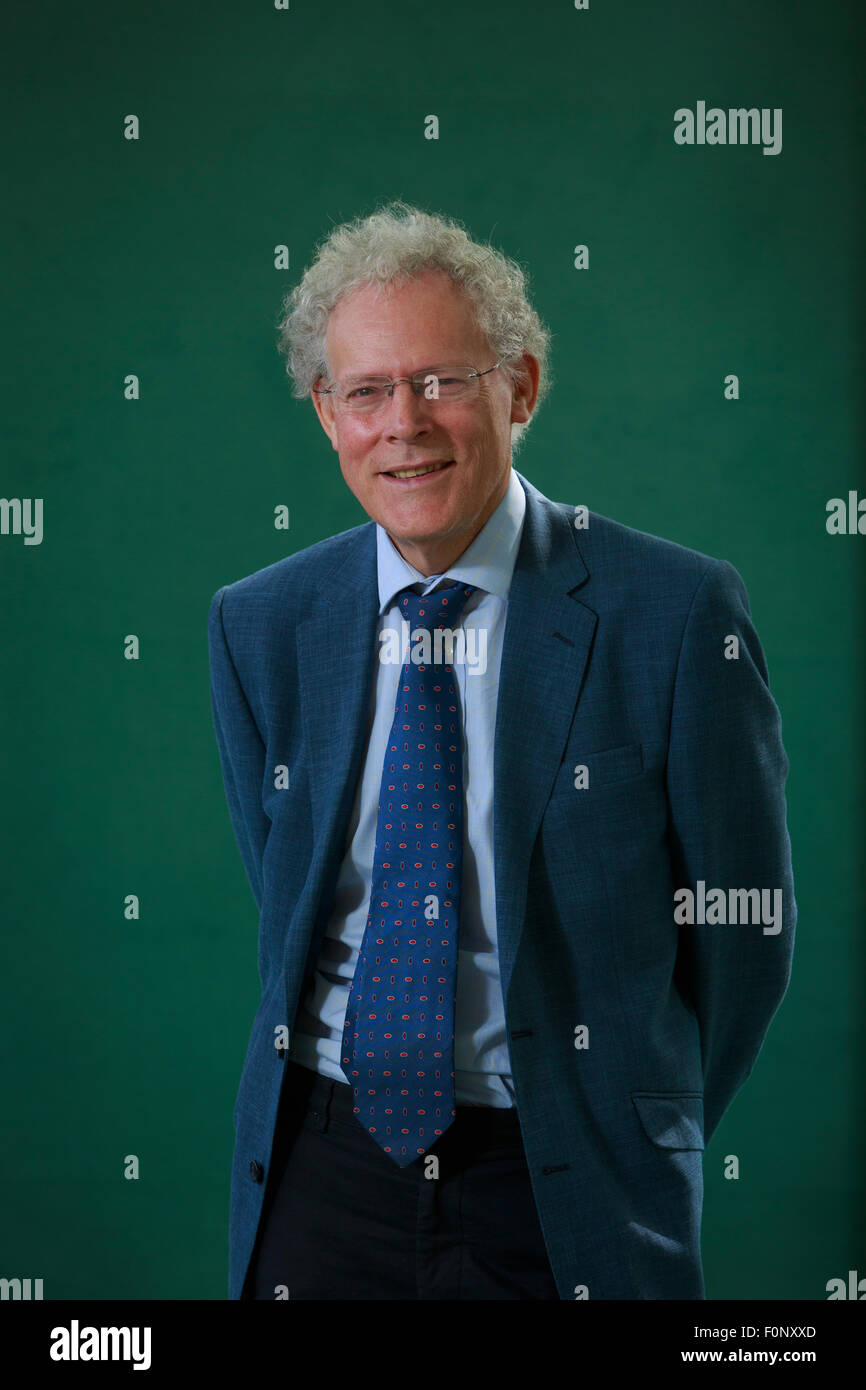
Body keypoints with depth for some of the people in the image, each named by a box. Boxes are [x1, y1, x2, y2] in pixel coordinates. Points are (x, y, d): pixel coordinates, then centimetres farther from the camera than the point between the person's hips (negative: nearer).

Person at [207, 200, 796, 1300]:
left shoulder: (676, 615, -11)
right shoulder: (257, 628, 1)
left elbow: (744, 927, -4)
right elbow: (284, 911, 9)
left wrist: (640, 1147, 1)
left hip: (569, 1204, -2)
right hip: (322, 1170, 3)